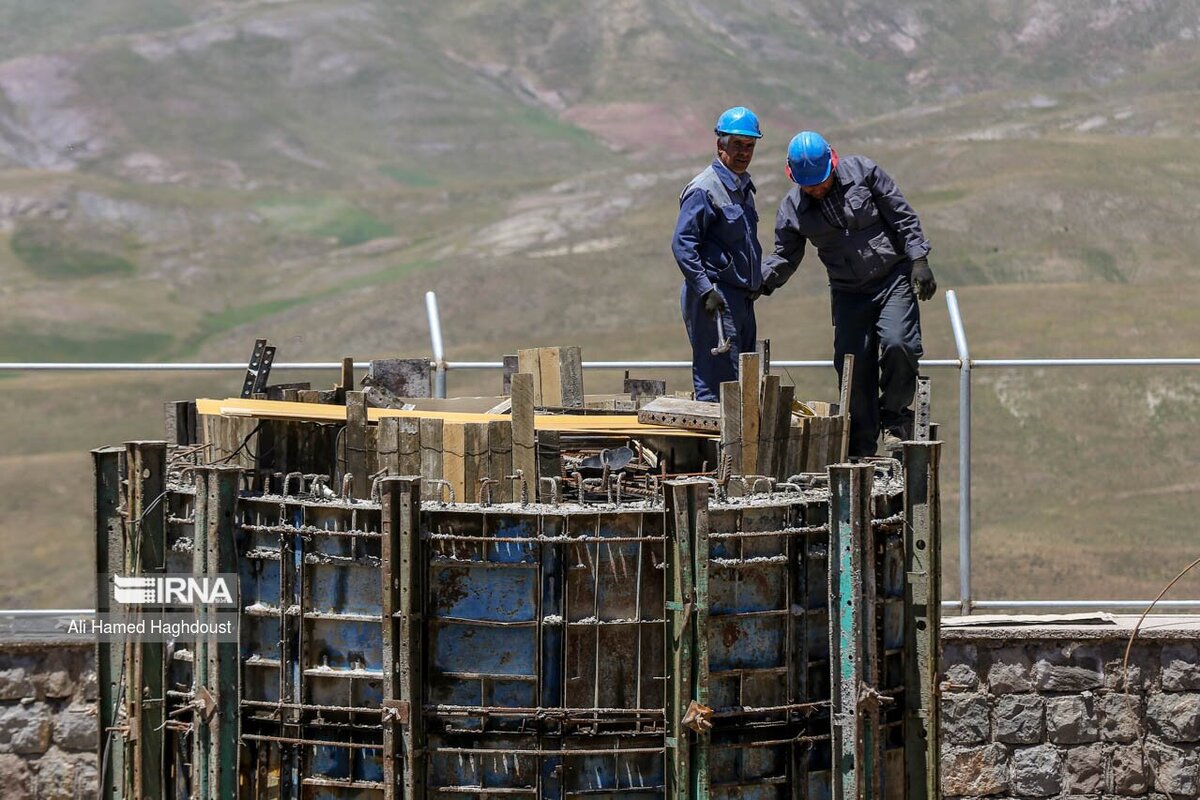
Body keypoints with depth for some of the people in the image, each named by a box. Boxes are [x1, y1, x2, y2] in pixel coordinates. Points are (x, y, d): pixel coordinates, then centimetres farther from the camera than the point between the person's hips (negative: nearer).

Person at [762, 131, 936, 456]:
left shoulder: (863, 172, -6)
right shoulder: (792, 208, 0)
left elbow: (903, 217, -2)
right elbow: (785, 257, 9)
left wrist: (918, 260, -8)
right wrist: (762, 280, -10)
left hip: (894, 277, -2)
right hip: (848, 292, 2)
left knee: (898, 344, -24)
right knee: (853, 366, -4)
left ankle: (895, 416, -2)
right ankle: (860, 449, 4)